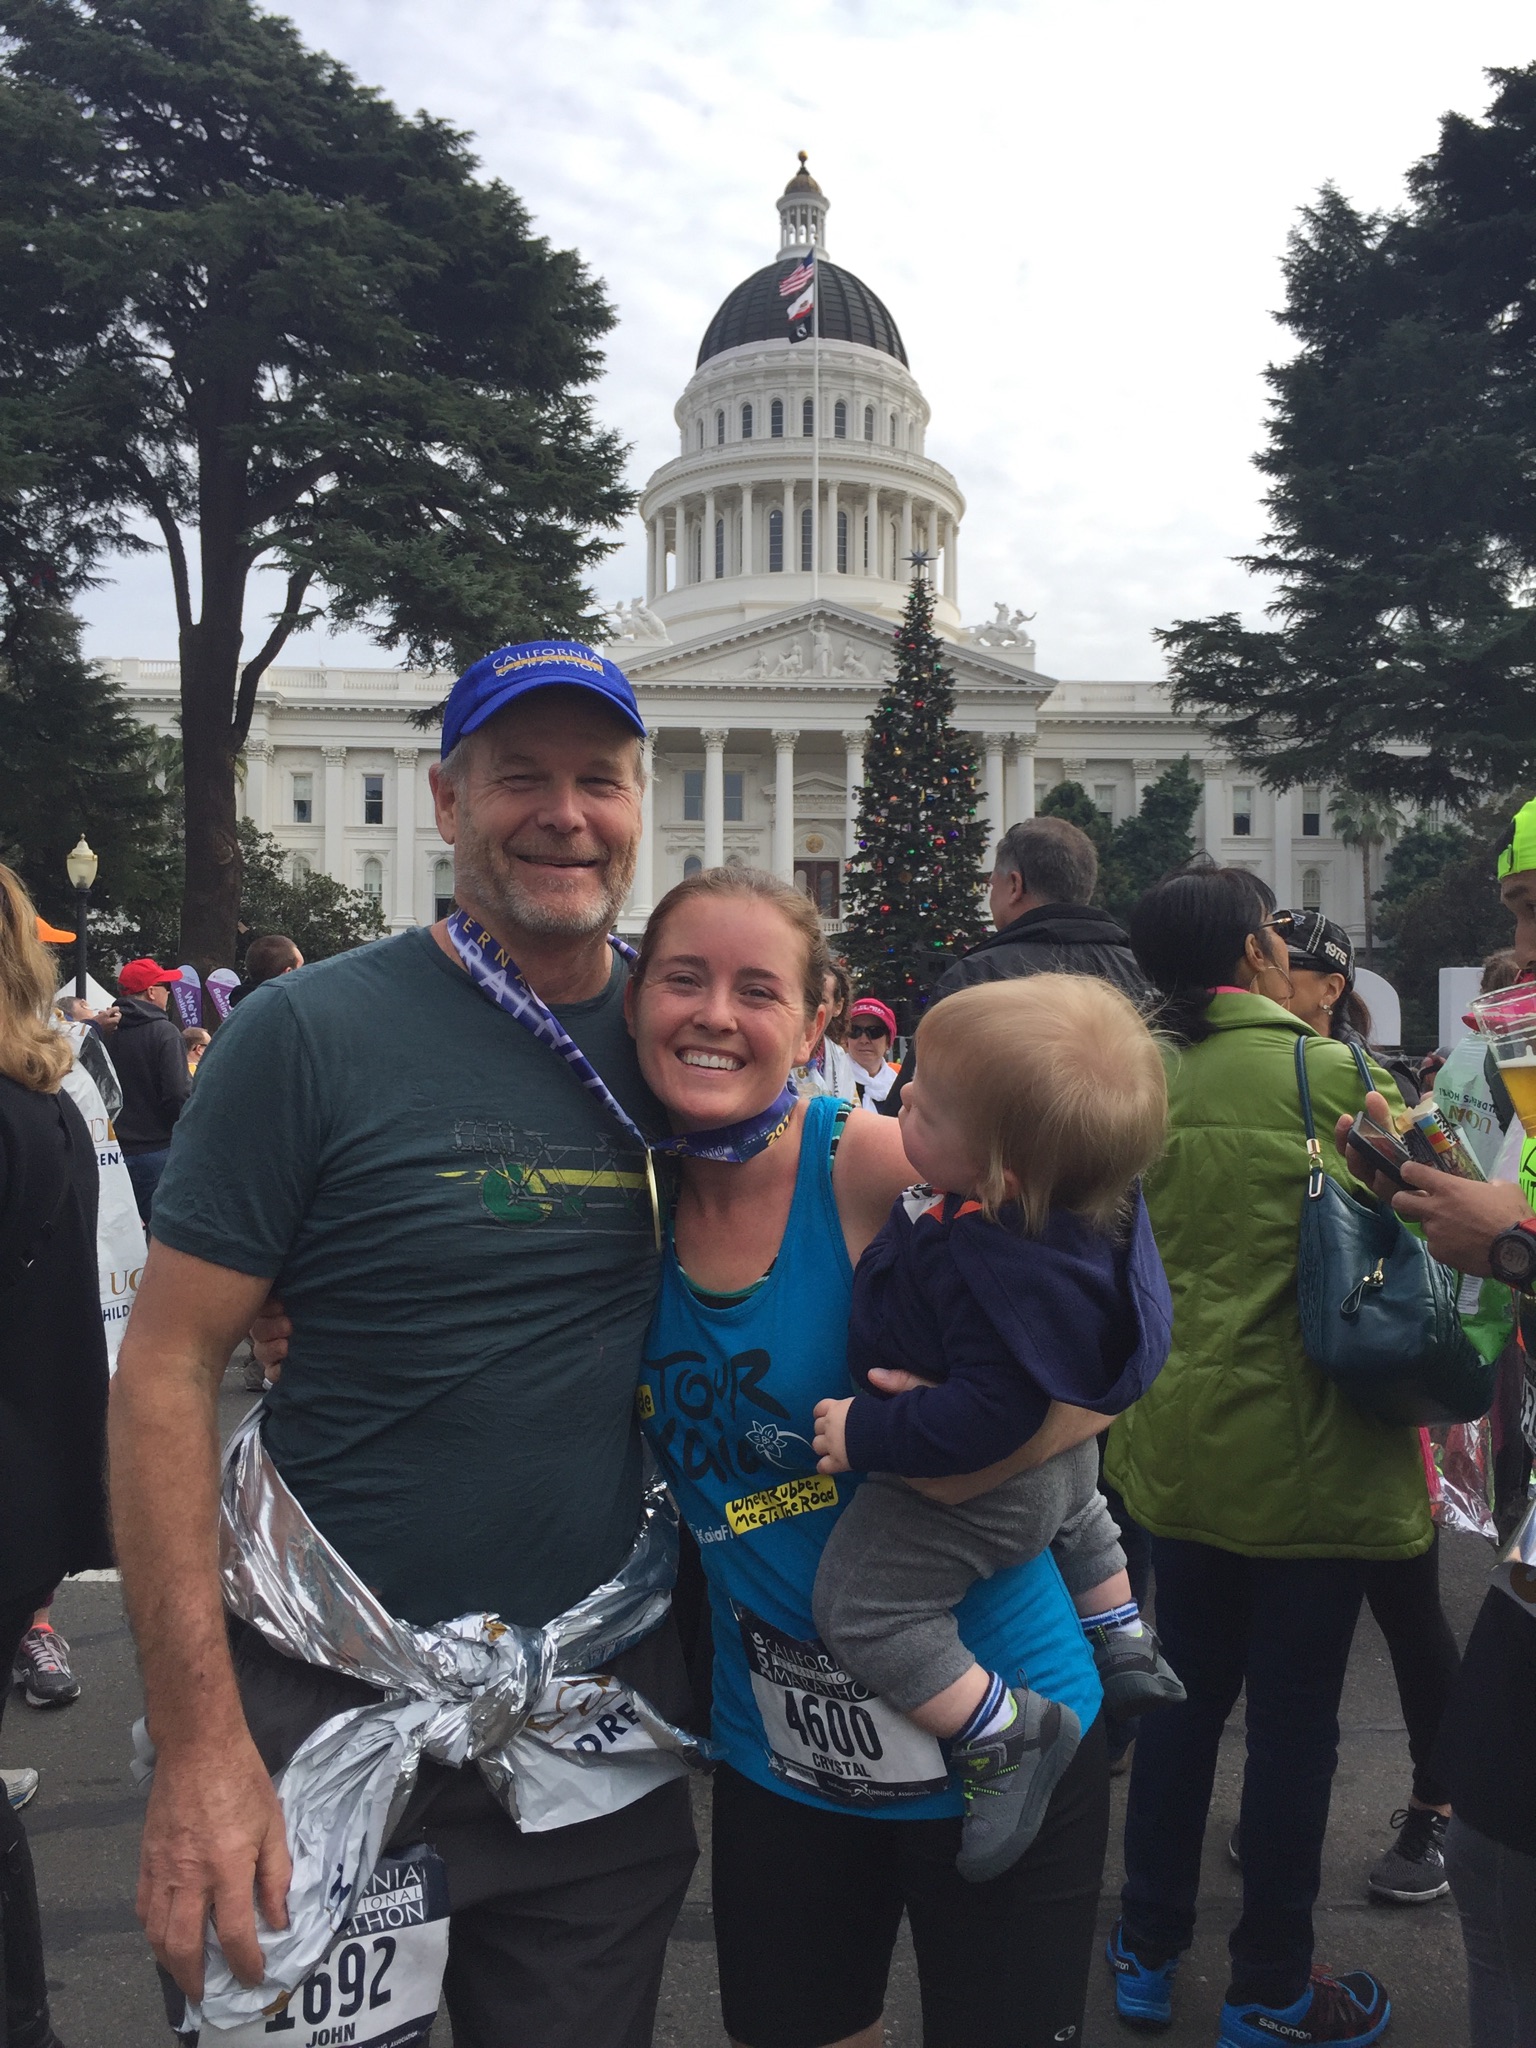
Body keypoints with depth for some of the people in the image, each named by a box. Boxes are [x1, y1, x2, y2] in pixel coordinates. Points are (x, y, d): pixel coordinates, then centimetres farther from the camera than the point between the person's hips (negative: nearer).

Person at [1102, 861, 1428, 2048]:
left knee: (1188, 1690, 19)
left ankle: (1149, 1950, 33)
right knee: (1295, 1715, 10)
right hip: (1307, 1448, -5)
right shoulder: (1326, 1072, -13)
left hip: (1181, 1444, 5)